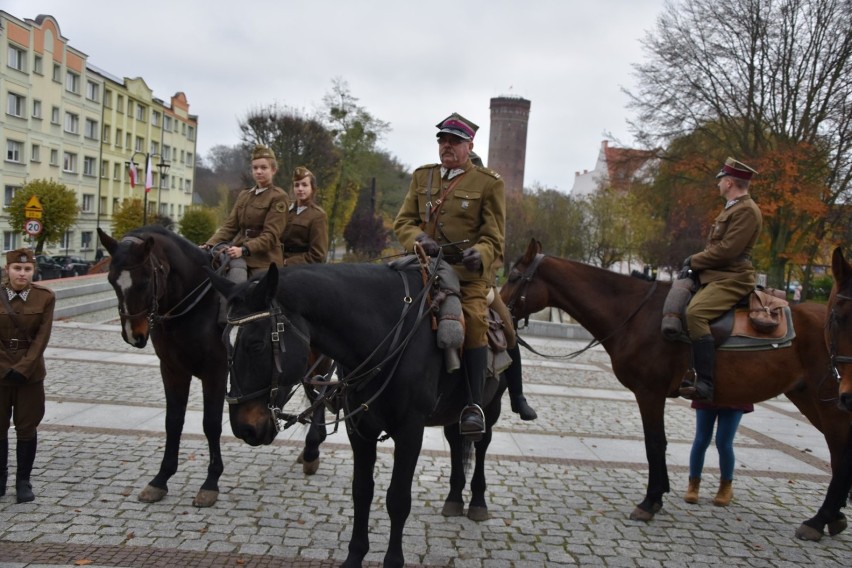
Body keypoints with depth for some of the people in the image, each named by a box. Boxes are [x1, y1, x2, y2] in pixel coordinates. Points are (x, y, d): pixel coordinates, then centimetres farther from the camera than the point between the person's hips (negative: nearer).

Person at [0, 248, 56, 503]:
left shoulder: (45, 297, -4)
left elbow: (42, 337, -8)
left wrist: (22, 368, -14)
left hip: (30, 372, 0)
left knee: (27, 428, 6)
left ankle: (23, 481, 17)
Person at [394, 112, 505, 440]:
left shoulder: (489, 183, 5)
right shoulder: (422, 177, 17)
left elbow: (493, 238, 1)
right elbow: (403, 221, 12)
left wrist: (478, 254, -21)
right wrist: (419, 239, -10)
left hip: (470, 270, -4)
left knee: (473, 321, -25)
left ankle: (475, 404, -16)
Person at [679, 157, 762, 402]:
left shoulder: (746, 210, -12)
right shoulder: (732, 208, 21)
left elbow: (726, 249, -20)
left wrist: (694, 261, -10)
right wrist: (695, 262, 6)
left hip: (731, 279, -11)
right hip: (716, 276, 11)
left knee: (695, 313, -32)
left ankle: (705, 382, -34)